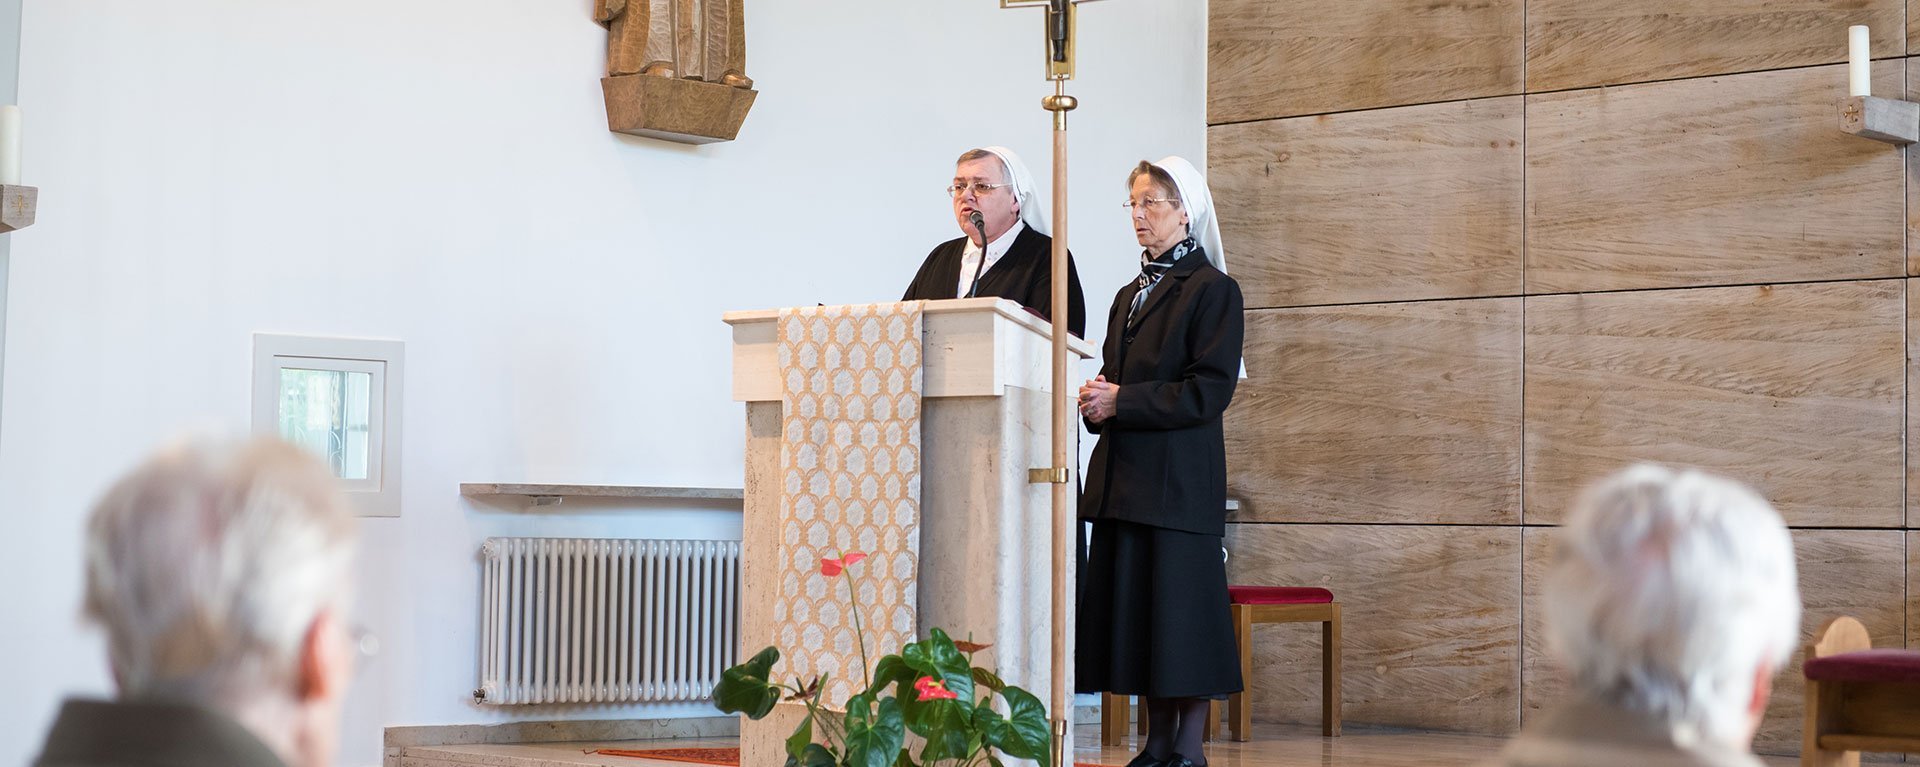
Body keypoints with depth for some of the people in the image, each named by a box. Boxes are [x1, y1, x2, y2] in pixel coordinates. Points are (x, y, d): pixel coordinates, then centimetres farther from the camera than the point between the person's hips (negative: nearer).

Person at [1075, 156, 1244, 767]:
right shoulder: (1130, 296, 19)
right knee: (1135, 609, 6)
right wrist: (1097, 402, -1)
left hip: (1181, 478, -7)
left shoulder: (1213, 289, -5)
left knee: (1181, 608, -6)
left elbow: (1210, 390, -13)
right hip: (1123, 476, 7)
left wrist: (1122, 401, -15)